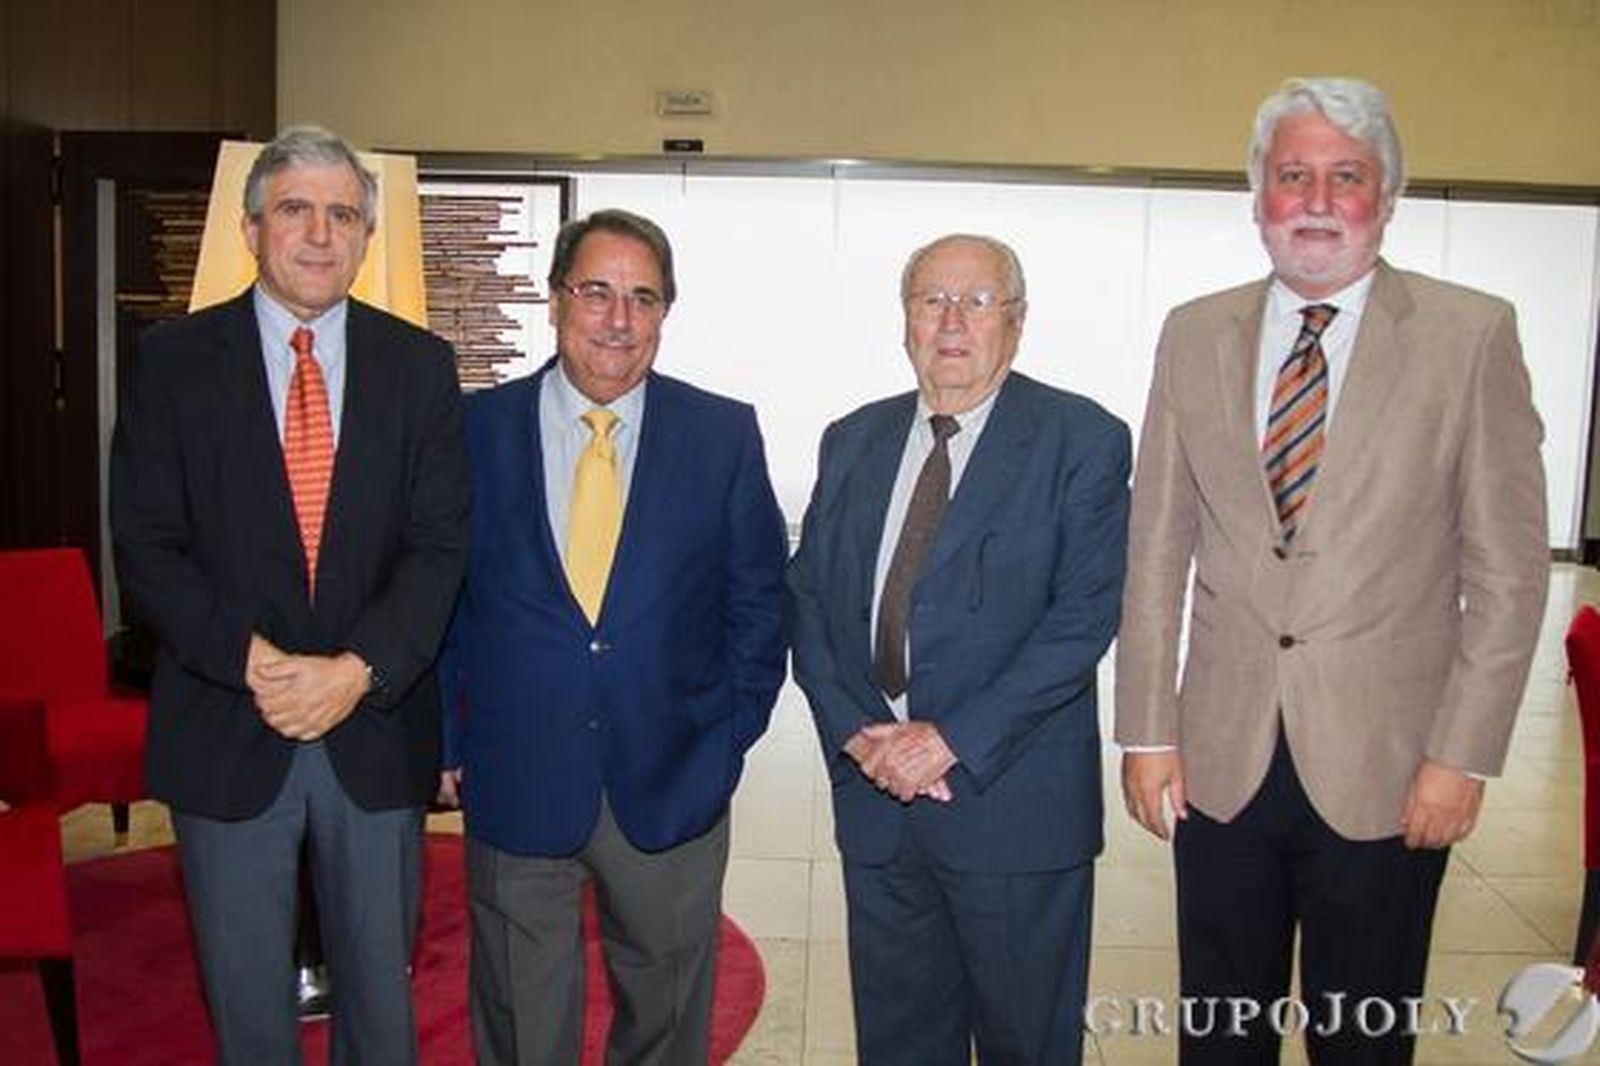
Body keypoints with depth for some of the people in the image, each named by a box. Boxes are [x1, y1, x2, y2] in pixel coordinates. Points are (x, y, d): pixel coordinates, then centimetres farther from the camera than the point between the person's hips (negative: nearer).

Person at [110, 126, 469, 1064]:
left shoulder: (420, 365, 1)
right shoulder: (175, 360, -1)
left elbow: (440, 544, -5)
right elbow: (146, 544, -5)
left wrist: (357, 670, -18)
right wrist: (252, 660, -18)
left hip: (378, 728, 1)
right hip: (225, 733, 0)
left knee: (381, 985, 17)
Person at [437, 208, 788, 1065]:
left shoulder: (724, 434, -2)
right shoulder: (476, 429, -2)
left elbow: (759, 599, 3)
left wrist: (730, 737, -1)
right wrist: (446, 741, 0)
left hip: (672, 787, 1)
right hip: (513, 786, 0)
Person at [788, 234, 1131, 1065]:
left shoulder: (1082, 441, -5)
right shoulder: (852, 442, 9)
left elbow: (1085, 616, -13)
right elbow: (808, 597, 8)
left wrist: (955, 740, -18)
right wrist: (854, 732, -7)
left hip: (1013, 802, -4)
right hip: (873, 792, 4)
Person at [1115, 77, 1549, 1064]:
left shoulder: (1472, 334, -4)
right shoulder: (1196, 335, 4)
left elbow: (1509, 569, -4)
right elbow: (1157, 550, 4)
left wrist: (1464, 755, -8)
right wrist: (1148, 730, 1)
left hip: (1385, 770, -2)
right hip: (1220, 760, 2)